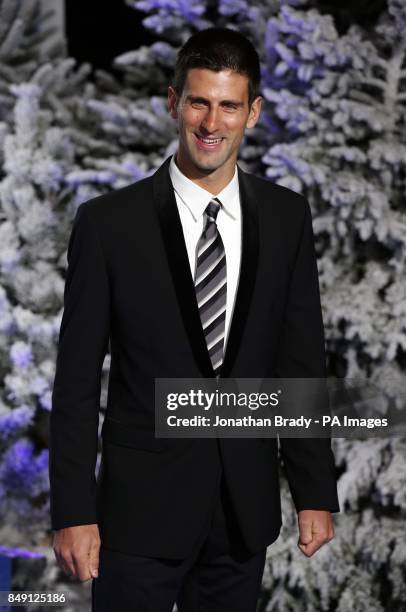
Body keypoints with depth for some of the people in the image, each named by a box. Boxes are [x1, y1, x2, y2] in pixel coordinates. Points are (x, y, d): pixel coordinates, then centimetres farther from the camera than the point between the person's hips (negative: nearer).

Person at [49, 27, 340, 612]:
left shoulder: (286, 217, 3)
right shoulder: (108, 222, -6)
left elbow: (302, 361, 6)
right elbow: (77, 377, -5)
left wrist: (316, 494, 4)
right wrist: (73, 512, -8)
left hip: (246, 510, 3)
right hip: (142, 506, -3)